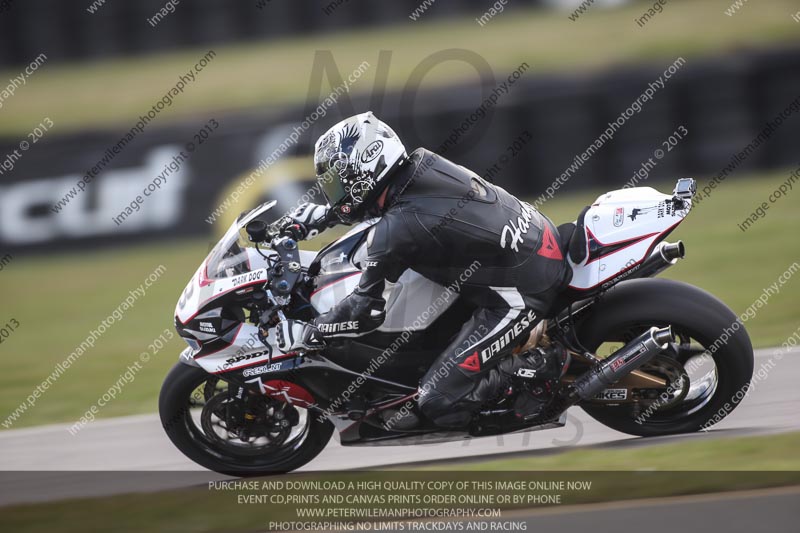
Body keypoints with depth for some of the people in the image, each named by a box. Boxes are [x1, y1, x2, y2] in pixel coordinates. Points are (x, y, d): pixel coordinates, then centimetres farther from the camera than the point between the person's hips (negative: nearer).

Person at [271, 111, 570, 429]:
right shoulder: (423, 163, 0)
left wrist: (303, 333, -3)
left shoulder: (395, 230, -23)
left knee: (438, 403, -8)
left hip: (518, 296, -9)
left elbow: (366, 311, -15)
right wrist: (319, 216, 23)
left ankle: (544, 368, -4)